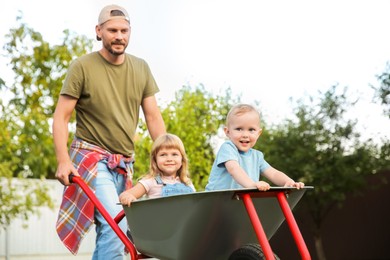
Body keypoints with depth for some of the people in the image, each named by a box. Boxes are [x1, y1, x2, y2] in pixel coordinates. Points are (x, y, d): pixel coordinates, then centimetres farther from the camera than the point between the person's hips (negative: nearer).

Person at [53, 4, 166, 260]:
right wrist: (63, 161, -16)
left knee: (107, 232, 8)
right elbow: (61, 117, -6)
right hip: (92, 157, -5)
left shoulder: (141, 68, 8)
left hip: (125, 163, 5)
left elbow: (153, 117, 10)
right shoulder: (82, 66, -5)